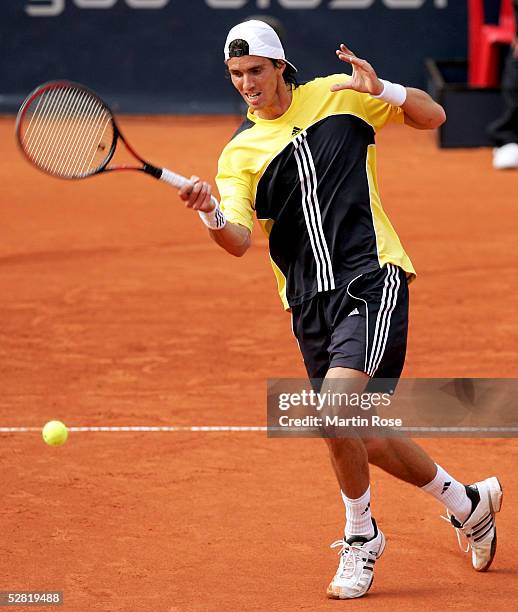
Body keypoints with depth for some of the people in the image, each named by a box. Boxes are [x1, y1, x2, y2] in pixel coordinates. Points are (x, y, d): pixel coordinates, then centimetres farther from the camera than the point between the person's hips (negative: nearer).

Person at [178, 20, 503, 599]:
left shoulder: (337, 96, 4)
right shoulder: (238, 154, 5)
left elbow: (432, 116, 10)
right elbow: (239, 240, -9)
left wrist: (384, 90, -10)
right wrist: (211, 214, -31)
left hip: (373, 276, -4)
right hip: (310, 306, 4)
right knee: (363, 439, 10)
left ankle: (361, 537, -2)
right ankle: (468, 503, 34)